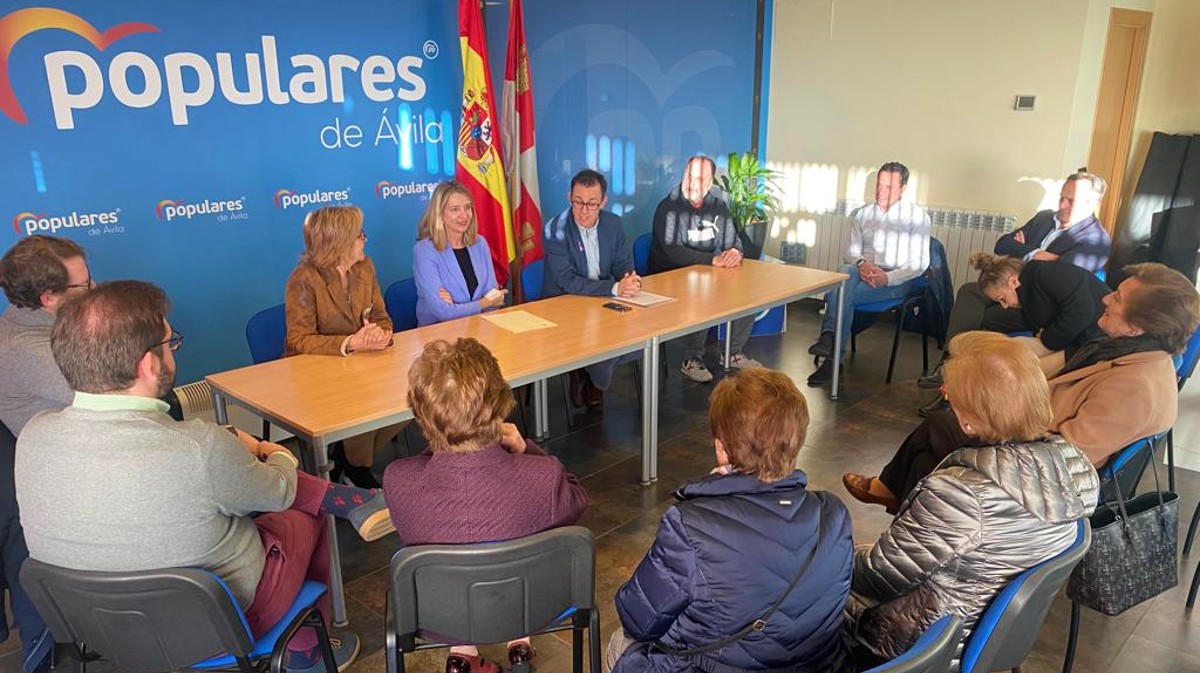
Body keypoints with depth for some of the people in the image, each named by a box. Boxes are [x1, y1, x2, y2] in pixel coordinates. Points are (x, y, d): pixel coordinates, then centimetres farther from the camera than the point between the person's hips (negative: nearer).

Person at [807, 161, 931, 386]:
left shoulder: (917, 216, 5)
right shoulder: (861, 214, 18)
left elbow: (920, 264, -2)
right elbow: (850, 252, 13)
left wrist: (887, 277, -19)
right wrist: (861, 264, -13)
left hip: (897, 281, -3)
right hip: (863, 273, 4)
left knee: (840, 292, -32)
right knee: (845, 273, -35)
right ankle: (829, 339, -46)